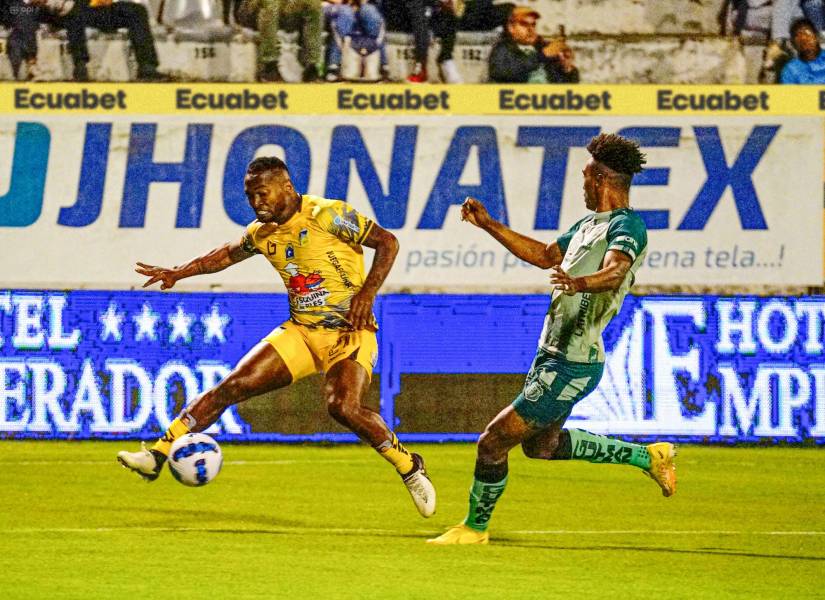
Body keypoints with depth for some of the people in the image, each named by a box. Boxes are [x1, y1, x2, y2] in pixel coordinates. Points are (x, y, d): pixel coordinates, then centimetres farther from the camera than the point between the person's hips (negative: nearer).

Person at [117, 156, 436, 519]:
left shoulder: (326, 215, -12)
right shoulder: (262, 233, 8)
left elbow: (387, 242, -11)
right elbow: (228, 255, 30)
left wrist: (367, 293, -21)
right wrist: (178, 273, 21)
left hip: (348, 333, -6)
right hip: (301, 331, 6)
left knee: (343, 407, -30)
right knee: (232, 386, -7)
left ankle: (409, 467, -10)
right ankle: (158, 455, -5)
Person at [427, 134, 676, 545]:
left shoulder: (627, 226, -16)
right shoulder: (589, 224, 15)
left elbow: (615, 271, -37)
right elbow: (545, 255, 30)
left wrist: (579, 283, -57)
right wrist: (489, 225, 26)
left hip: (571, 366, -11)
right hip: (554, 355, 11)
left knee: (493, 442, -5)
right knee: (542, 446, 27)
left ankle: (475, 527, 14)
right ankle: (648, 457, 33)